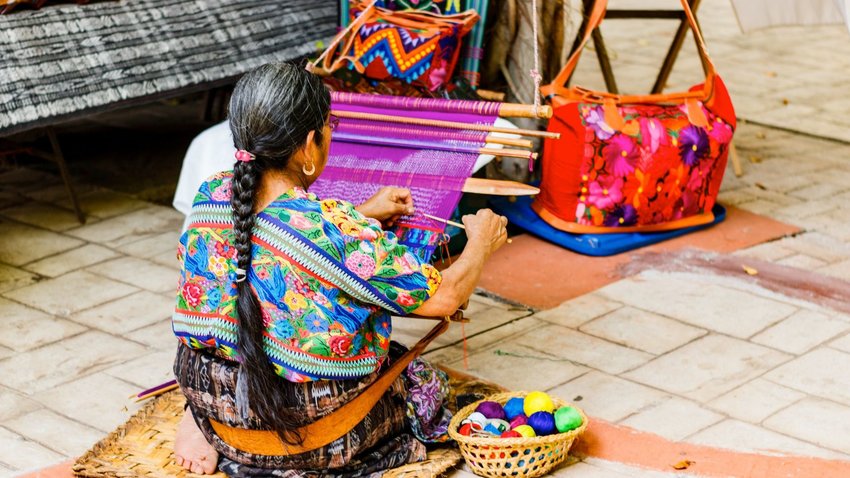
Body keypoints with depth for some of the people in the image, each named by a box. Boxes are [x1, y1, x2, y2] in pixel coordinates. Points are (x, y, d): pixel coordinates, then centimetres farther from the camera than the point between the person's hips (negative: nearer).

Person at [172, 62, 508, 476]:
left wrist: (363, 216, 17)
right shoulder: (334, 230, -28)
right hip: (307, 429, -5)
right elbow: (443, 298, -17)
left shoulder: (211, 196, -9)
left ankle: (206, 425, 14)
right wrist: (481, 242, 2)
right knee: (426, 380, 22)